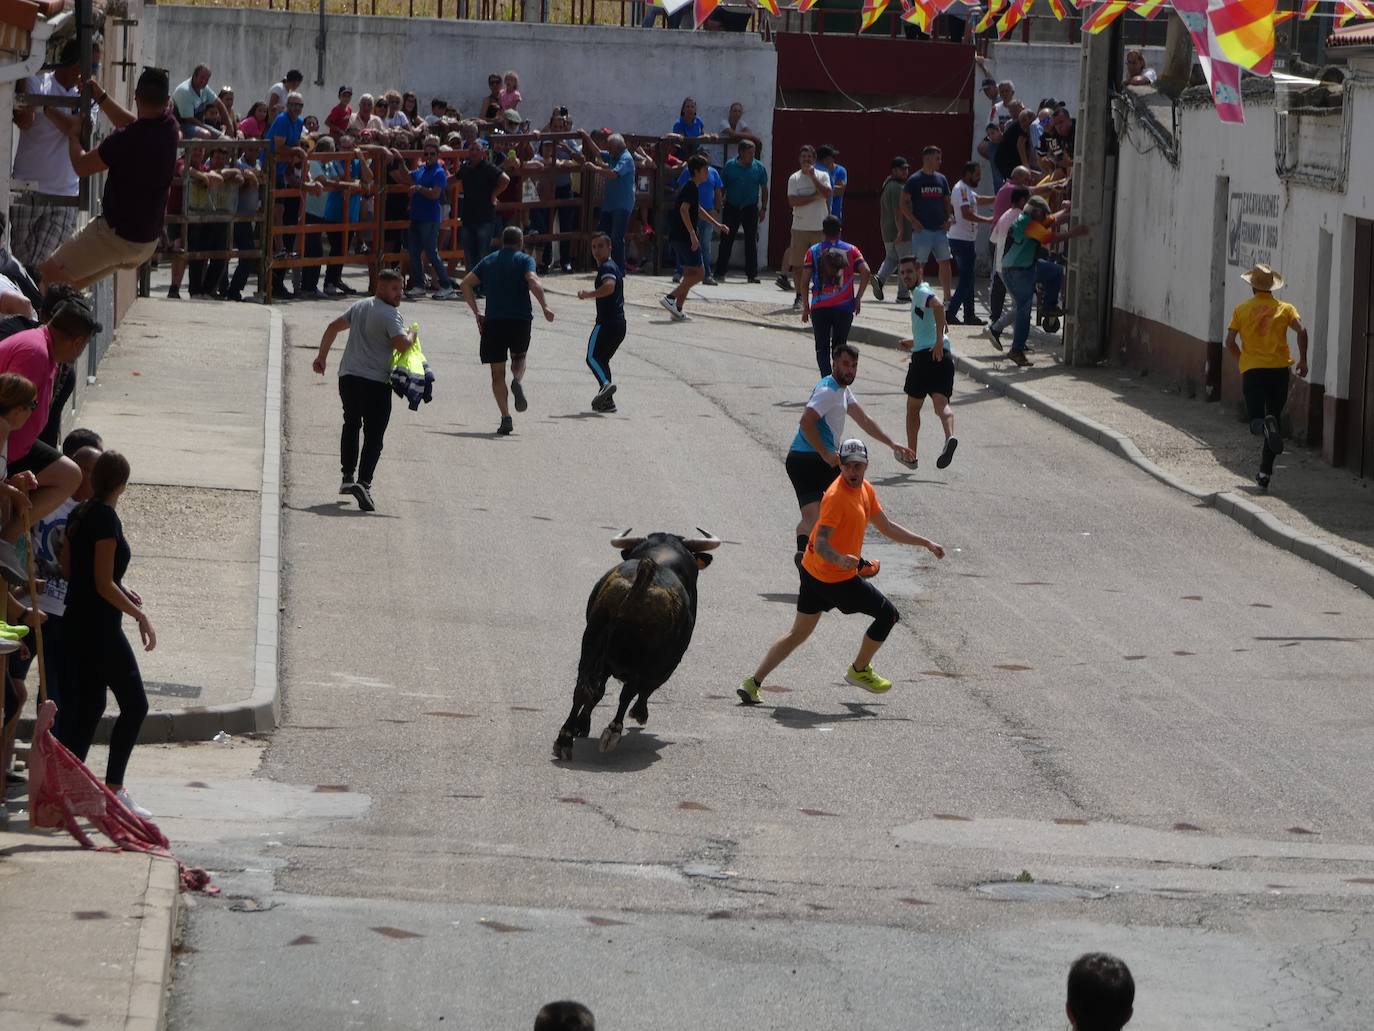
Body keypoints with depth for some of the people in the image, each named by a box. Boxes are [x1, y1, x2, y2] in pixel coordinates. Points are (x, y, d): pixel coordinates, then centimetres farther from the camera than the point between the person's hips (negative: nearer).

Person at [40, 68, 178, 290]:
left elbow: (81, 166, -12)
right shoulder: (168, 129, -3)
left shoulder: (125, 140, -26)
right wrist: (100, 96, 21)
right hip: (149, 240, 8)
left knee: (50, 273, -1)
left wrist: (74, 136, 7)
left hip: (117, 234, -8)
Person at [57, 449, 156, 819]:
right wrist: (140, 615, -13)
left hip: (78, 621, 9)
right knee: (135, 704, -4)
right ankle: (114, 789, -5)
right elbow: (104, 585, -19)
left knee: (88, 705, 12)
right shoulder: (106, 518, -16)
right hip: (99, 626, -9)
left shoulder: (80, 514, 9)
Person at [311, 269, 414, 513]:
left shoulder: (359, 306, 13)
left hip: (348, 376, 7)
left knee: (351, 425, 25)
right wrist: (412, 336, -1)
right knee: (373, 436, -4)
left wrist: (322, 356, 28)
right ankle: (363, 482, -20)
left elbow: (333, 327, 20)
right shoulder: (390, 315, -12)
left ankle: (347, 477, 27)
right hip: (376, 383, -7)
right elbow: (401, 344, -23)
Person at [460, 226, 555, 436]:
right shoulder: (524, 260, 4)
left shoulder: (488, 261, 16)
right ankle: (518, 380, -11)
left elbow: (466, 283, 7)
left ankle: (505, 417, -6)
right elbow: (533, 282, -14)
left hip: (493, 321, 1)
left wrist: (476, 312, 10)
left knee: (497, 373, 6)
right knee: (519, 357, 24)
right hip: (521, 318, -1)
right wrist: (545, 308, -12)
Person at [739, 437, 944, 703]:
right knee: (888, 614, 5)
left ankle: (753, 683, 11)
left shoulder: (865, 490, 6)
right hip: (836, 579, -9)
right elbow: (820, 544, -29)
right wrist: (840, 560, -48)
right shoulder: (836, 497, -24)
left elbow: (887, 527, 17)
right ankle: (859, 670, 21)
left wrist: (926, 543, 16)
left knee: (798, 634, 13)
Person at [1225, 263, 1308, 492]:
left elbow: (1230, 342, 0)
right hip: (1279, 370, 1)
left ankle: (1265, 425, -37)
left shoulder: (1241, 310, 5)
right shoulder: (1284, 308, 4)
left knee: (1256, 421, 2)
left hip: (1251, 370, -1)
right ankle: (1265, 473, 10)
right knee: (1274, 418, 13)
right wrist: (1303, 360, -4)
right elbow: (1301, 331, -12)